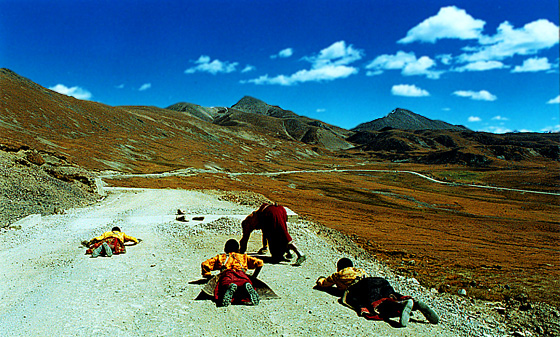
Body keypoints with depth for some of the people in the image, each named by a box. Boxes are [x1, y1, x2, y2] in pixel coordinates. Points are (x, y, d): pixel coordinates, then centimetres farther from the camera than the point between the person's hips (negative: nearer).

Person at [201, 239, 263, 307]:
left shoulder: (220, 257, 39)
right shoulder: (244, 257, 40)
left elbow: (205, 264, 25)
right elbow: (259, 262, 28)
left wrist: (208, 275, 36)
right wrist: (254, 277, 36)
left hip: (227, 274, -1)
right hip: (241, 274, 1)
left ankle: (230, 287, -64)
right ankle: (247, 286, -62)